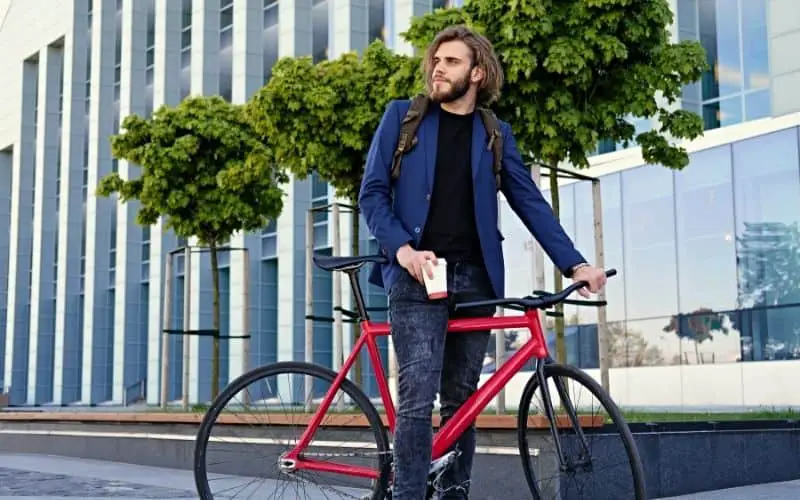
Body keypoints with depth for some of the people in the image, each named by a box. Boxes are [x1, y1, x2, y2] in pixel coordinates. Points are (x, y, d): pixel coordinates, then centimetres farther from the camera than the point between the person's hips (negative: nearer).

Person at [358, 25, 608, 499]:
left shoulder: (495, 134, 12)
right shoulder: (403, 116, 7)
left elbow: (531, 202, 7)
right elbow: (372, 193, 2)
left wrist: (576, 264, -4)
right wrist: (403, 248, -15)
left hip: (475, 279, 3)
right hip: (417, 276, -2)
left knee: (461, 402, 8)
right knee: (417, 400, -11)